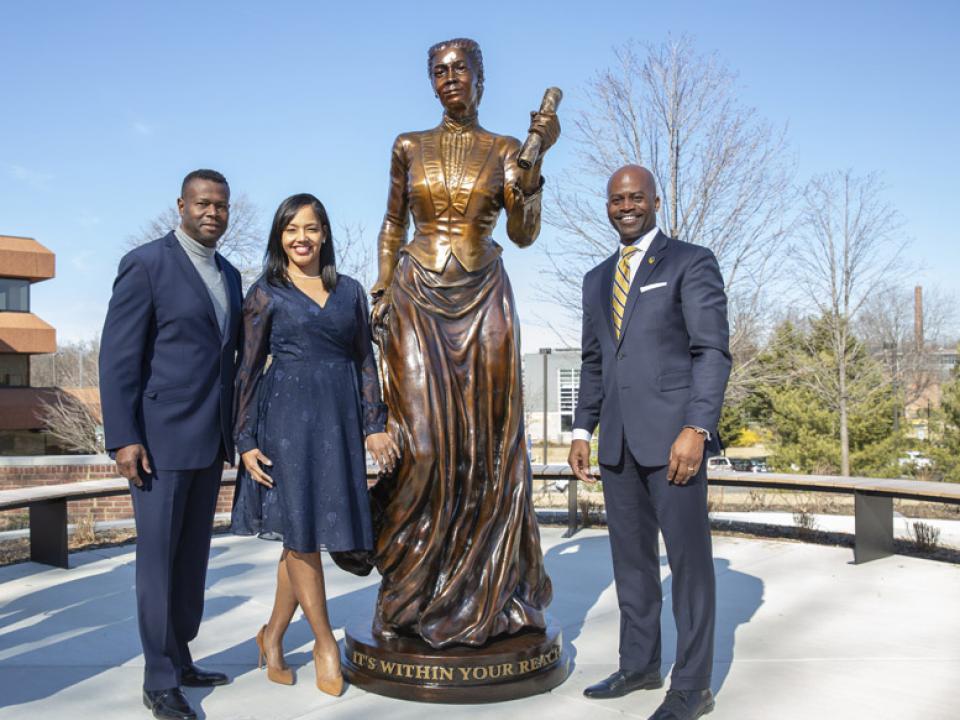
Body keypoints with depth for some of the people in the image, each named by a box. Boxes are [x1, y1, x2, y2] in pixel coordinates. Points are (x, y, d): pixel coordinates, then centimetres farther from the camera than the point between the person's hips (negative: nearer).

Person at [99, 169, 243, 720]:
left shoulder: (229, 275, 13)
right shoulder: (145, 264, -8)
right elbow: (118, 357, -12)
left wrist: (235, 432, 15)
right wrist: (123, 439, -17)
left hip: (210, 441, 7)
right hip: (160, 437, -7)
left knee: (193, 556, 13)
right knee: (158, 558, 2)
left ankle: (181, 661, 26)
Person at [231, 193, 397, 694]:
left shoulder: (350, 290, 12)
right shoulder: (266, 293, 4)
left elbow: (365, 361, 12)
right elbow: (249, 370, 2)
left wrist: (375, 425, 3)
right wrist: (246, 440, -4)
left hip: (340, 421, 3)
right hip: (287, 418, -3)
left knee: (306, 536, 7)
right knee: (301, 531, -3)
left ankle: (272, 636, 25)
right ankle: (325, 644, 13)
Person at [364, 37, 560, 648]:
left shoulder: (504, 150, 7)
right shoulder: (409, 147, 10)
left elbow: (524, 234, -4)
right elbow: (392, 226, 13)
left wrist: (536, 159, -14)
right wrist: (381, 293, 3)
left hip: (483, 299, 0)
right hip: (418, 298, 0)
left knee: (485, 441, 0)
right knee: (424, 440, -6)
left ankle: (484, 593, 14)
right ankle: (414, 593, 9)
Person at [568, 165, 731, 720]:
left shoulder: (691, 262, 0)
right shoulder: (598, 279, 18)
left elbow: (713, 351, -8)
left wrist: (697, 429, -18)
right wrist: (583, 431, 12)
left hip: (674, 434, -6)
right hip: (619, 441, 6)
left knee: (688, 558, 0)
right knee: (631, 557, 12)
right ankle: (640, 666, 25)